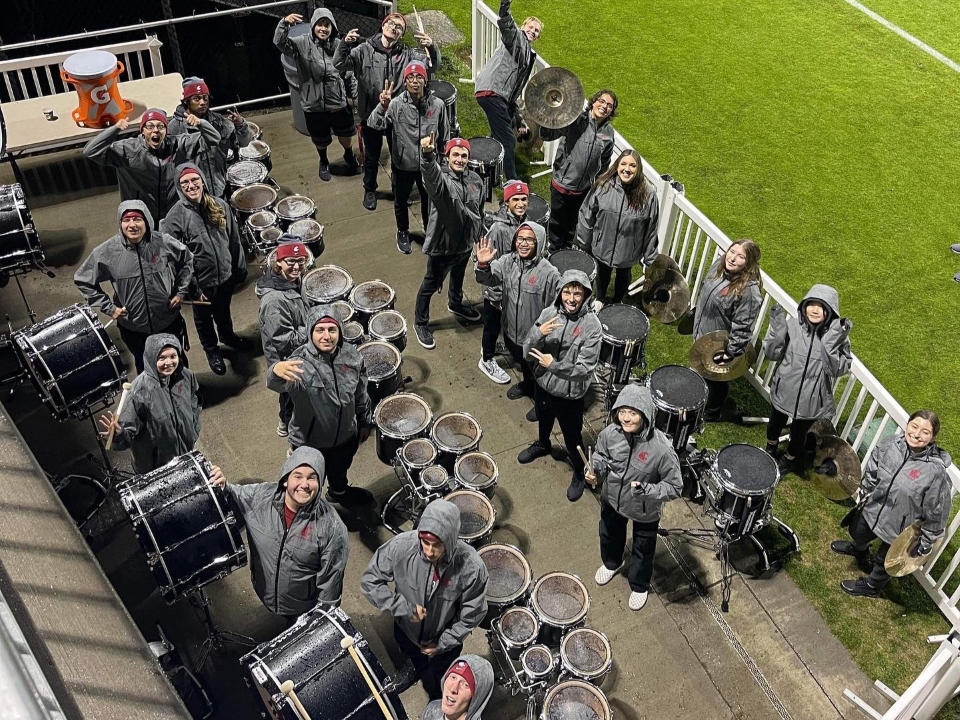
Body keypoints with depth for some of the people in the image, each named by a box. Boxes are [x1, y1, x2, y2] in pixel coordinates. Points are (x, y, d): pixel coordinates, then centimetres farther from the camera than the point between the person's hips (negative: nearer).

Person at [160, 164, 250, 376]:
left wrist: (240, 268, 6)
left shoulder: (220, 206, -9)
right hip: (202, 281, -4)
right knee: (203, 317, 21)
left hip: (226, 274, 4)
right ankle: (211, 349, 46)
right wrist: (193, 288, -19)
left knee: (224, 310, 29)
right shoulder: (175, 217, -22)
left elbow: (234, 240, 2)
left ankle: (227, 335, 58)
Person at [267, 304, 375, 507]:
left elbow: (361, 393, 1)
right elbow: (278, 384, -53)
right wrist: (276, 372, -76)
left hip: (346, 435, 5)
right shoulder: (300, 362, -31)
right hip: (309, 442, -5)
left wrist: (365, 422, 12)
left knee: (340, 470, 34)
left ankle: (339, 492, 66)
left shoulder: (351, 355, -16)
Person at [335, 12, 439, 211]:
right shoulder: (364, 50, -7)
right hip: (371, 115, -1)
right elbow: (340, 64, -13)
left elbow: (432, 64, -6)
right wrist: (345, 44, -32)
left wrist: (432, 47, -27)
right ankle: (370, 190, 36)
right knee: (371, 157, 14)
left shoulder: (407, 53, -2)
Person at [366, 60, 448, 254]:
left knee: (429, 199, 21)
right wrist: (382, 105, -43)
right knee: (401, 201, 20)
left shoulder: (437, 104, -12)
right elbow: (374, 125, -27)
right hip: (403, 165, -1)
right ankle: (403, 233, 46)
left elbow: (444, 137, -1)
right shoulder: (396, 104, -17)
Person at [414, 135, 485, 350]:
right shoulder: (440, 179, -24)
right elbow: (431, 173, -50)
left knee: (458, 277, 32)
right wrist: (427, 154, -72)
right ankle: (421, 324, 27)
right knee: (430, 286, 9)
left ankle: (456, 303, 60)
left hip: (466, 242, 6)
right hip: (442, 244, -6)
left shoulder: (475, 180, -5)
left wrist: (478, 236, 19)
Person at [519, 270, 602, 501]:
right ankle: (542, 445, 65)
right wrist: (538, 333, -32)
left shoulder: (591, 325, -24)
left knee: (572, 438, 16)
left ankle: (580, 473, 44)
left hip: (570, 393, -5)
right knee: (543, 420, 33)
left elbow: (585, 369, -26)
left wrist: (553, 365, -32)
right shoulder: (550, 313, -12)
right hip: (543, 384, 5)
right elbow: (527, 352, -13)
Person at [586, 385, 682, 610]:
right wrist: (595, 469, -23)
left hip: (645, 511, -3)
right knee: (609, 536, 32)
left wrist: (646, 490, -39)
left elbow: (674, 487, -25)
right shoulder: (610, 433, -25)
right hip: (612, 499, 4)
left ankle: (639, 586, 54)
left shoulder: (661, 448, -37)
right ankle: (611, 563, 66)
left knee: (643, 550, 24)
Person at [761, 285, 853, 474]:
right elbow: (773, 354, -9)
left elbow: (838, 370, -24)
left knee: (798, 433, 21)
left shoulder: (837, 336, -19)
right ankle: (770, 451, 57)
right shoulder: (792, 325, -16)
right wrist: (777, 331, -25)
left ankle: (788, 460, 52)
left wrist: (833, 344, -36)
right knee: (775, 425, 26)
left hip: (811, 400, -1)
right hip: (783, 391, 2)